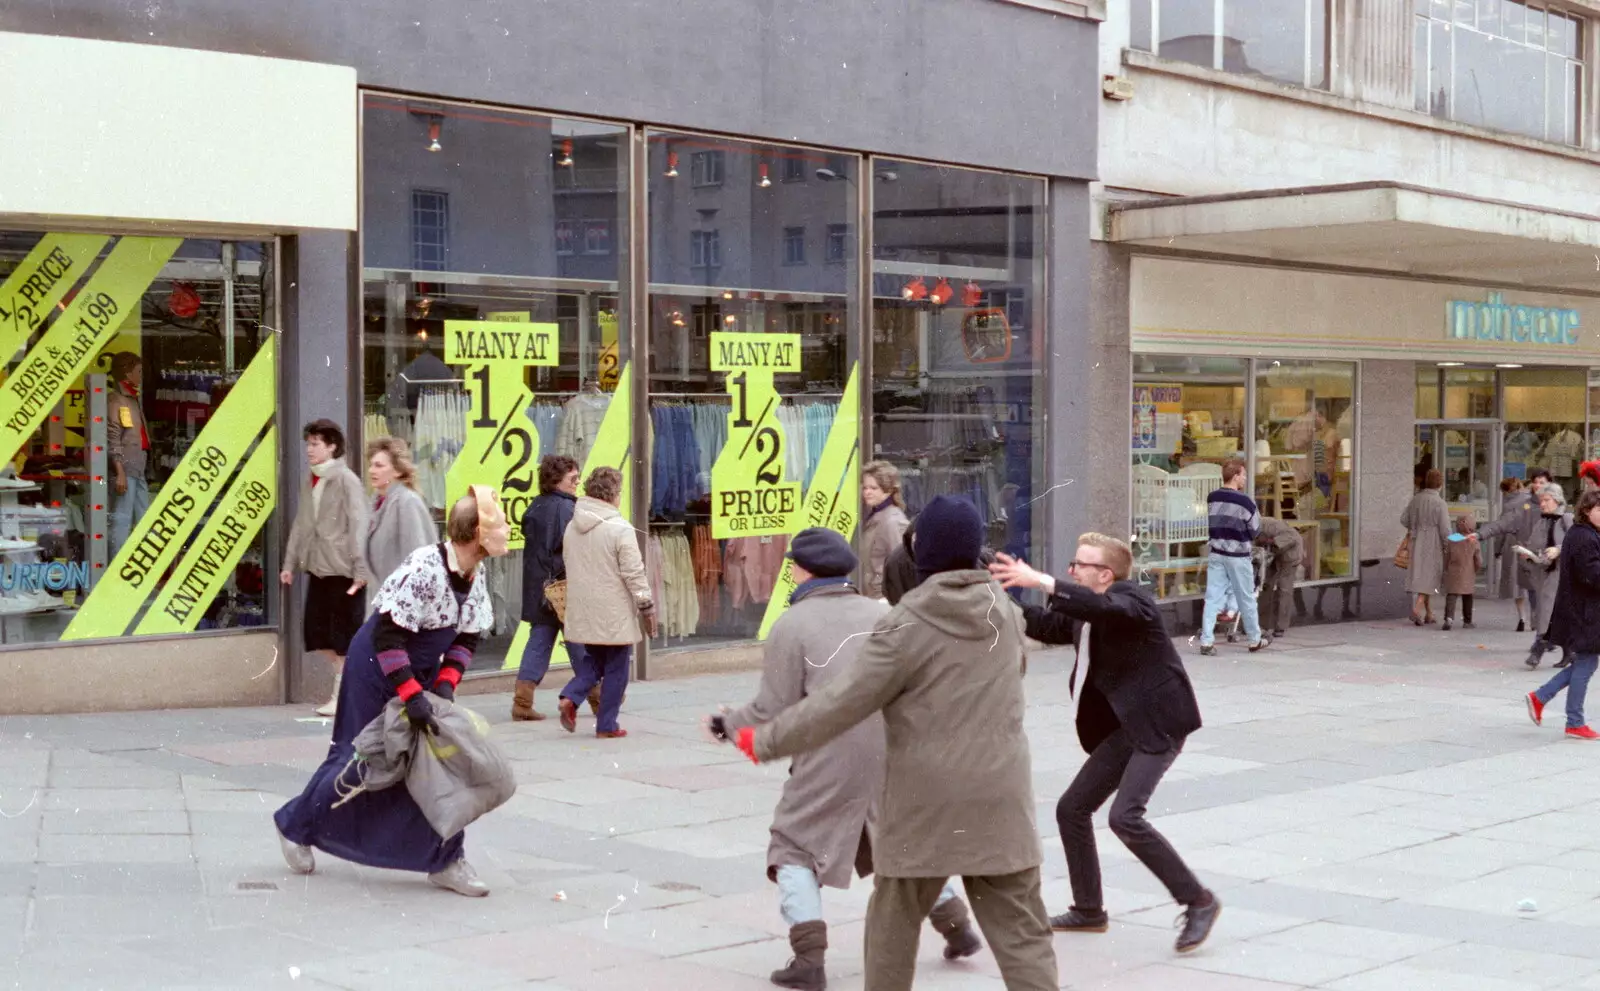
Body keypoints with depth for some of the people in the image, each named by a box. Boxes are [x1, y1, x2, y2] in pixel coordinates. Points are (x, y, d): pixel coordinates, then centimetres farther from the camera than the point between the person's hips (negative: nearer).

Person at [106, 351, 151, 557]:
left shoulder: (132, 399, 19)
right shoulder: (115, 400, -8)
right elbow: (112, 439, -15)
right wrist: (120, 472, -20)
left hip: (138, 470, 9)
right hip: (124, 470, -9)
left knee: (145, 520, 13)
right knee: (122, 520, -8)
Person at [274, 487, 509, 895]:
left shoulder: (474, 576, -3)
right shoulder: (425, 570, -31)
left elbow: (467, 635, 6)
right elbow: (387, 634, -31)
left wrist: (446, 681, -7)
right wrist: (411, 696, -30)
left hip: (419, 670, 8)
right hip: (377, 667, -8)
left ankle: (444, 861, 9)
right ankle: (295, 825, 26)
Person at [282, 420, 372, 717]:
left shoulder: (346, 480, -8)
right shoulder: (310, 482, 14)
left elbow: (358, 526, -12)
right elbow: (301, 524, 18)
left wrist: (361, 569, -17)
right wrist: (290, 562, 14)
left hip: (343, 570, -7)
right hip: (318, 569, 8)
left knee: (345, 636, -2)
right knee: (318, 632, 8)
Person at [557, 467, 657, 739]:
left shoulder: (572, 527, 6)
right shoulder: (620, 529, -15)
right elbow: (634, 574, -14)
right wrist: (647, 607, -5)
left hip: (583, 611, 6)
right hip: (615, 615, -6)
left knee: (593, 661, 21)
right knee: (615, 669, 7)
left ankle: (570, 697, -3)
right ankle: (606, 726, 9)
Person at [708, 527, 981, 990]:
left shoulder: (792, 624, -4)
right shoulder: (884, 613, 10)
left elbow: (775, 709, -7)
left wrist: (728, 725, 8)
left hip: (830, 761, -5)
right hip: (895, 755, 5)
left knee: (795, 847, 7)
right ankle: (957, 927, 29)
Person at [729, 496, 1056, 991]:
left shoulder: (905, 626, -12)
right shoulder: (1006, 612, 5)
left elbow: (840, 704, -12)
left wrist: (763, 741, -3)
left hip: (927, 800, -4)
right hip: (1000, 799, 4)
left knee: (894, 922, 15)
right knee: (1020, 930, 4)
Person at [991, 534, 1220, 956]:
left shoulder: (1130, 600, -15)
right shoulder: (1088, 613, 11)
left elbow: (1101, 607, -37)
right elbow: (1048, 626, 19)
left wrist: (1041, 581, -43)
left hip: (1158, 723, -10)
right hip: (1126, 726, 10)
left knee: (1125, 816, -21)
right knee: (1072, 809, 9)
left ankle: (1199, 902, -9)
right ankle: (1089, 910, 23)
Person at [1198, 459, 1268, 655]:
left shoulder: (1212, 498, 2)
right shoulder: (1244, 501, -14)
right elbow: (1255, 530, -6)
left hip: (1216, 554, 4)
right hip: (1238, 556, -4)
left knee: (1213, 597, 1)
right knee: (1246, 599, 9)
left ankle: (1206, 641, -7)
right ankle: (1255, 640, 23)